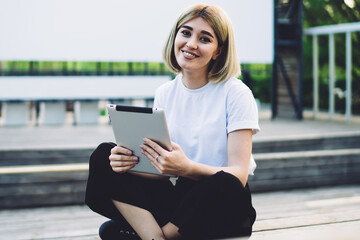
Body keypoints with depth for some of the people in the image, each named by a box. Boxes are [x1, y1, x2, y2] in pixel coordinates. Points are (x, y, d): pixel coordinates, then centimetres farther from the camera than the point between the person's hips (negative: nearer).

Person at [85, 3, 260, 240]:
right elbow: (159, 172, 3)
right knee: (103, 156, -12)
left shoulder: (236, 93, -8)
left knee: (225, 186, -38)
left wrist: (187, 168, -34)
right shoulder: (164, 94, 6)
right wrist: (130, 161, -20)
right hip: (178, 197, 4)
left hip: (223, 207, -3)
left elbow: (239, 174, -16)